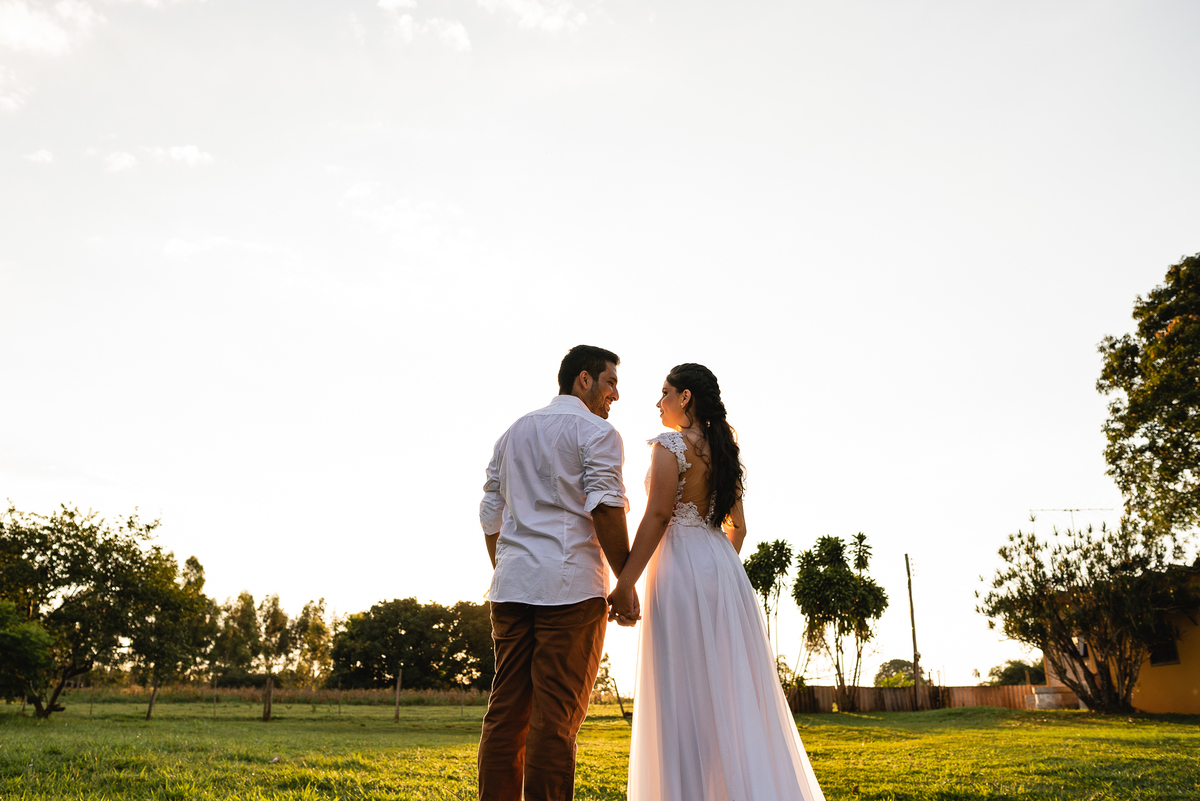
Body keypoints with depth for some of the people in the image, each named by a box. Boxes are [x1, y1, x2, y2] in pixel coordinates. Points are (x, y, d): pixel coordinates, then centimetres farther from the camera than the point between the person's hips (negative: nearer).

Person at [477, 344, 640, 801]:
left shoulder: (512, 433, 20)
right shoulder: (596, 432, -1)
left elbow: (490, 515, 20)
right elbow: (606, 510, -12)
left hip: (512, 586, 6)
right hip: (570, 584, -6)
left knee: (506, 711, 7)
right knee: (557, 716, -3)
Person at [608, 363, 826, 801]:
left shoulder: (670, 444, -8)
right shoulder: (723, 449, 15)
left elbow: (658, 515, -16)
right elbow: (736, 526, 16)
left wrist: (626, 581, -16)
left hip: (681, 565, -8)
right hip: (725, 567, 8)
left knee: (688, 693, -3)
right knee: (733, 689, 11)